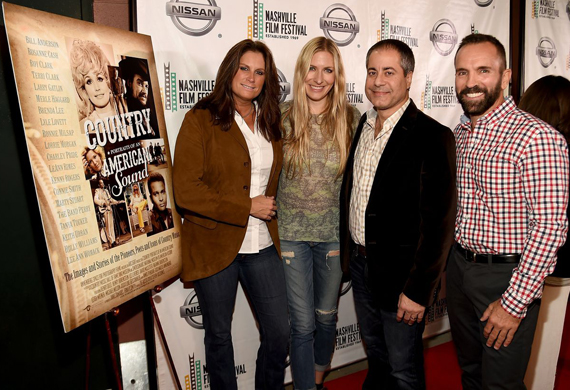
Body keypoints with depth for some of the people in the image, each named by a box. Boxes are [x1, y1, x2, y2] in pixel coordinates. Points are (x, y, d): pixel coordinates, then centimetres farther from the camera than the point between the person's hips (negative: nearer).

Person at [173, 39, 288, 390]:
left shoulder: (270, 123, 9)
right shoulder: (201, 120, -8)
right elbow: (186, 190, -17)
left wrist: (270, 207, 8)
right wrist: (248, 207, -16)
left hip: (262, 245, 4)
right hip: (215, 246, -4)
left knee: (280, 331, 8)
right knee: (219, 334, 14)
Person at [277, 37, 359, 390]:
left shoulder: (351, 119, -3)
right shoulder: (282, 116, -5)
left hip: (335, 232, 2)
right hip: (291, 232, -1)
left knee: (327, 316, 19)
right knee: (303, 324, 6)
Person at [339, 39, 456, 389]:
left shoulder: (432, 136, -19)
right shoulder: (364, 124, 4)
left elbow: (438, 221, -20)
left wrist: (419, 290, -19)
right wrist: (349, 250, 12)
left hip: (400, 273, -6)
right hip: (361, 263, 7)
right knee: (375, 353, 27)